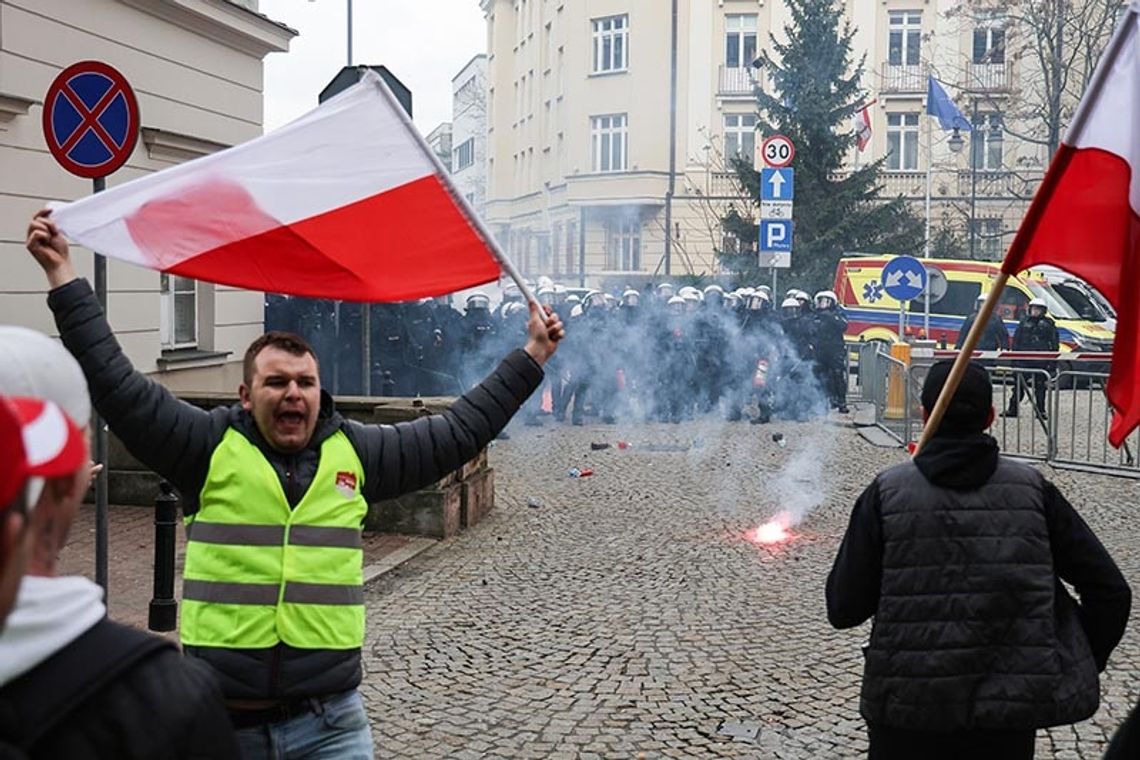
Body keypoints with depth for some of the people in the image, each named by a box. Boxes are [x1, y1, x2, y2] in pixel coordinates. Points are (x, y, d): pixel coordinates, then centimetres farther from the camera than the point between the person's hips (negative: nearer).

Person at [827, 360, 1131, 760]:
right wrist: (1078, 669, 11)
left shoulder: (886, 493, -7)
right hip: (1009, 710, 2)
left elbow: (843, 610, -6)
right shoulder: (1032, 488, -1)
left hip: (908, 714, -1)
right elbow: (1110, 590, -1)